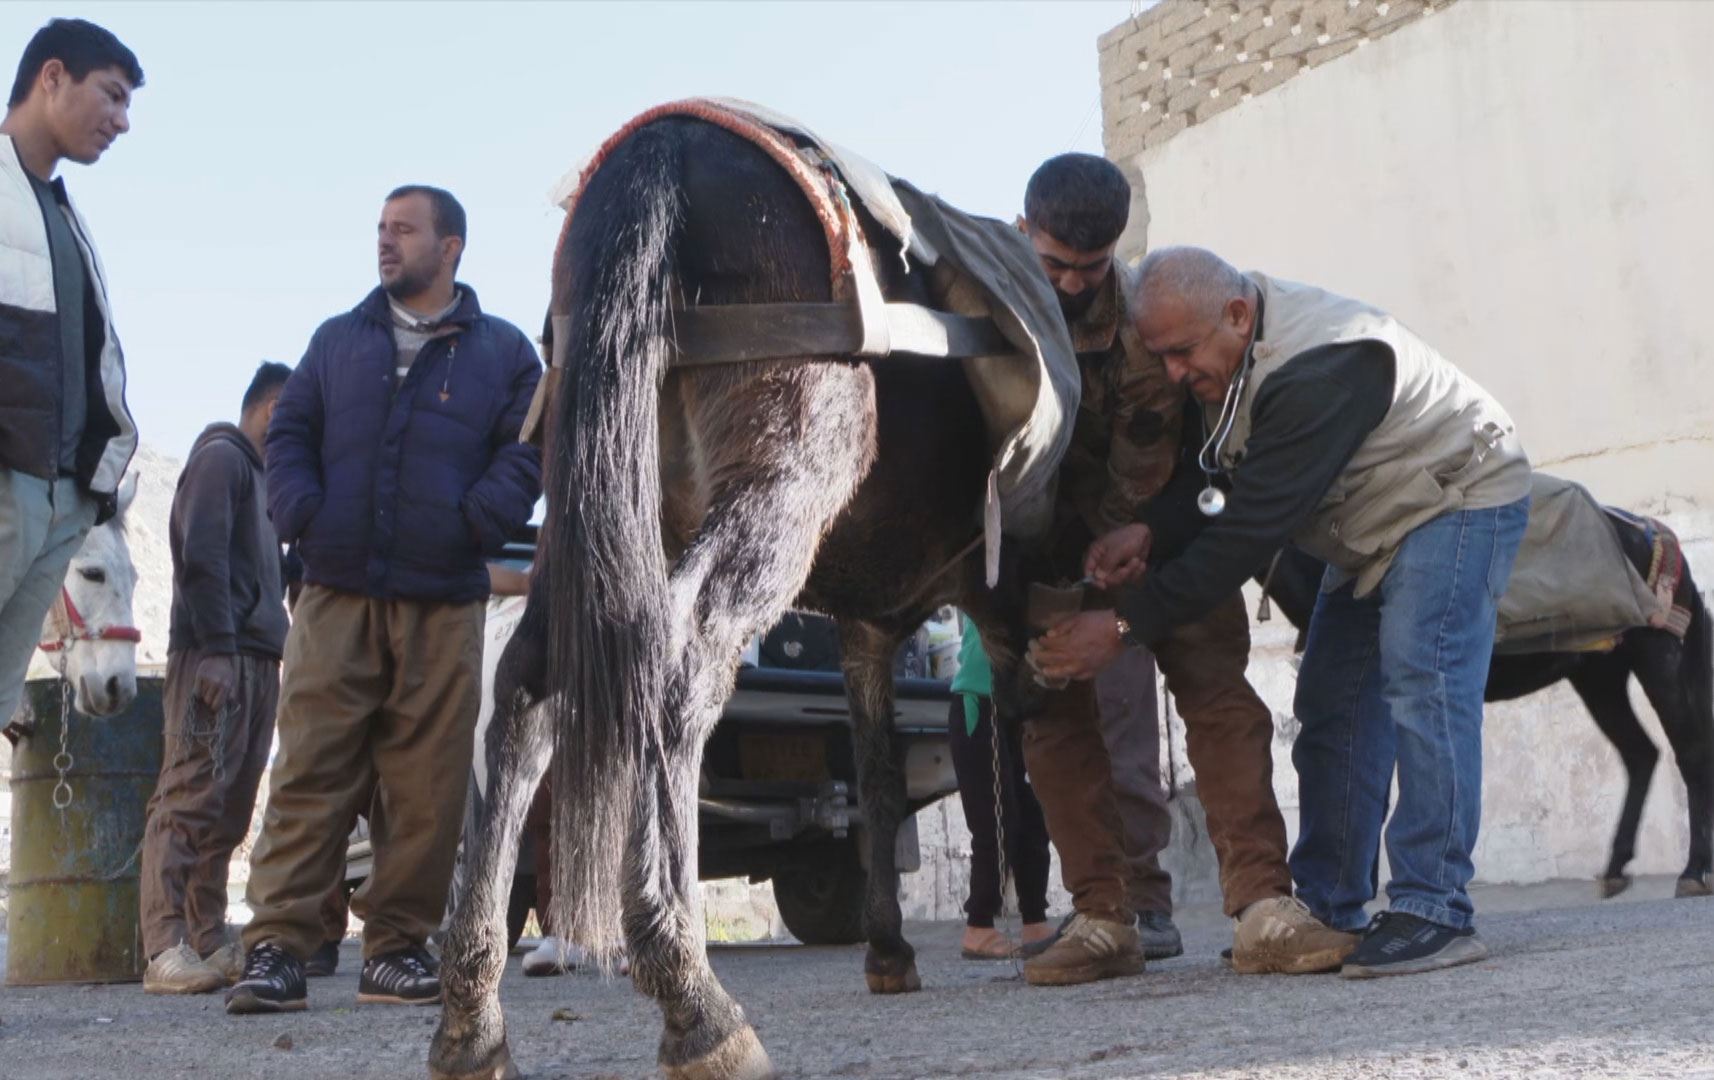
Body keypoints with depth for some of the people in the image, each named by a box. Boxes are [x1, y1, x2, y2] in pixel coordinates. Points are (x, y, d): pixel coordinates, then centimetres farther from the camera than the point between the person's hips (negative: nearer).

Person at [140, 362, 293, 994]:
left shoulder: (259, 473, 25)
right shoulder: (221, 457, -2)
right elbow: (202, 556, -13)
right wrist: (215, 651, -19)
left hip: (256, 658, 9)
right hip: (215, 654, -9)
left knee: (229, 813, 6)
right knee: (190, 800, -13)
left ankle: (209, 943, 7)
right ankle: (166, 949, -17)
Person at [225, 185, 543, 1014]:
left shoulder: (502, 352, 12)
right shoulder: (339, 340, 18)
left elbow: (526, 453, 5)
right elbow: (288, 434, 15)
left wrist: (480, 521, -12)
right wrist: (300, 512, -3)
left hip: (444, 606, -1)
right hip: (336, 598, 1)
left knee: (426, 788, 0)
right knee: (310, 774, -5)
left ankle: (397, 946, 9)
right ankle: (277, 947, -4)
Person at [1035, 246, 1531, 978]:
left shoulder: (1314, 372, -36)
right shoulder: (1232, 354, -7)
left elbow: (1252, 527, -37)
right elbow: (1210, 472, 6)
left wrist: (1127, 623, -34)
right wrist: (1147, 529, -16)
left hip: (1459, 500, -9)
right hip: (1377, 527, 9)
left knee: (1422, 684, -23)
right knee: (1332, 701, 4)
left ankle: (1435, 913, -21)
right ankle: (1327, 910, 8)